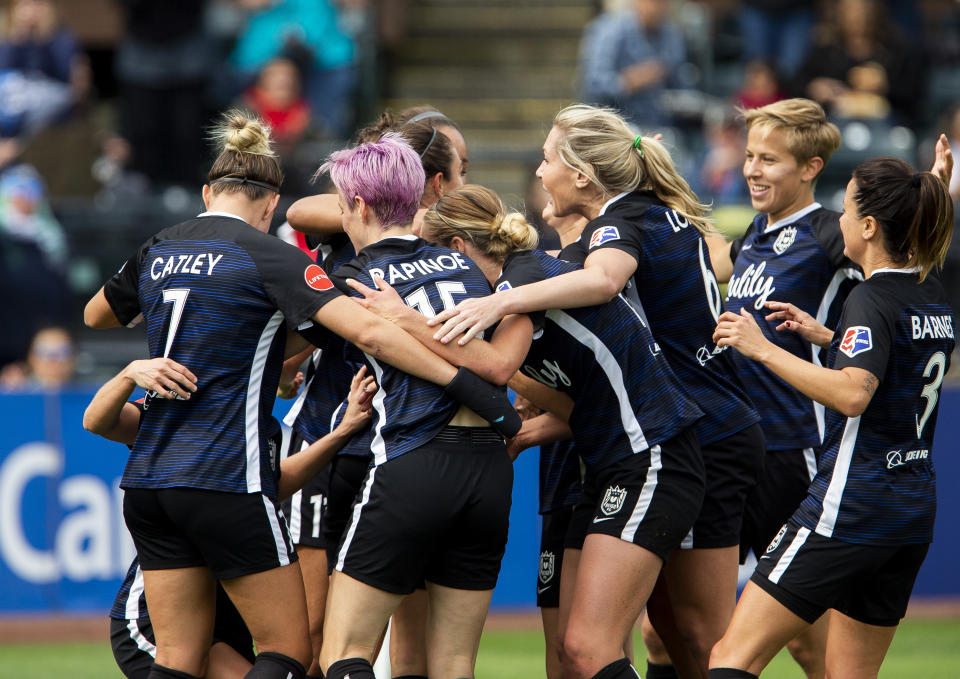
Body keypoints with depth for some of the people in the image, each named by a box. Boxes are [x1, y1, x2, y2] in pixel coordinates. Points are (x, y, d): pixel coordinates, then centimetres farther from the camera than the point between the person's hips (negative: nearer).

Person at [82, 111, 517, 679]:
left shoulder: (157, 252, 10)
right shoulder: (269, 256, -8)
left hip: (149, 480, 6)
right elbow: (368, 333, -19)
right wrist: (464, 383, -19)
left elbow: (96, 316, 31)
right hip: (228, 482, -6)